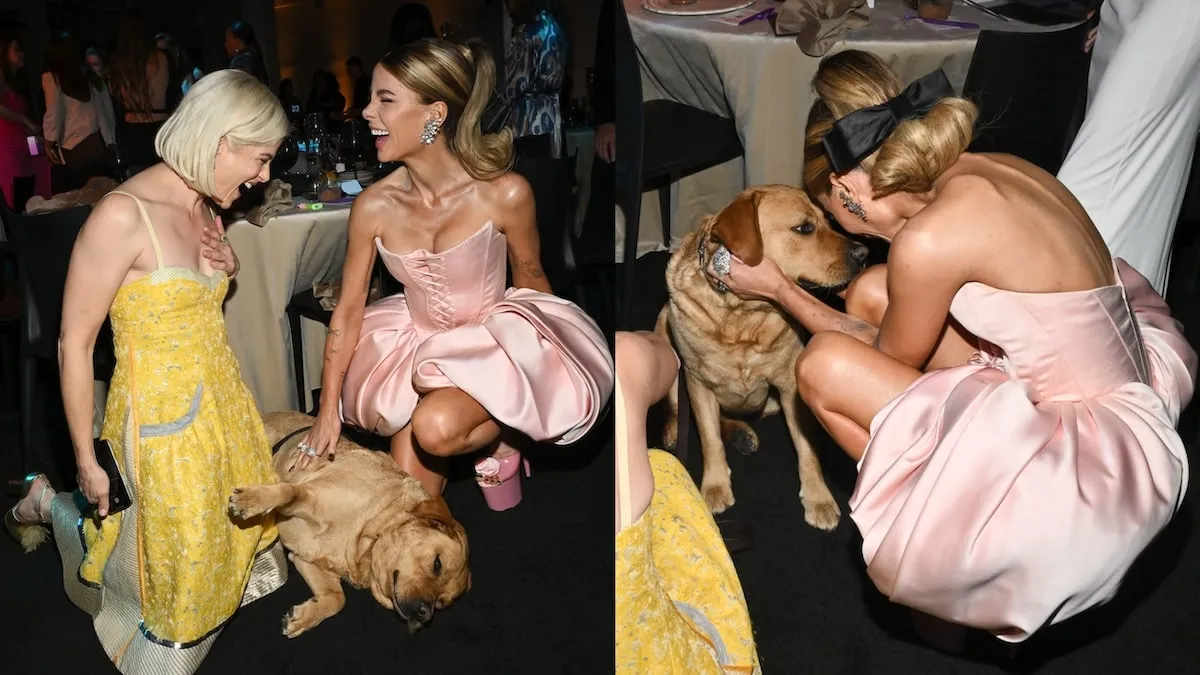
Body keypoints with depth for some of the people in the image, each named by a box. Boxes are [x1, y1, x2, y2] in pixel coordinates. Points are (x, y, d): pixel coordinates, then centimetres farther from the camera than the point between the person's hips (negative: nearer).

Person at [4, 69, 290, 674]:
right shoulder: (123, 216, -24)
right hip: (162, 416, -8)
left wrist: (229, 267, 0)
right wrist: (86, 460, -13)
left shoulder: (205, 208, 2)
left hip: (219, 401, 8)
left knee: (235, 528, 19)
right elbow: (74, 345, -18)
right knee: (172, 579, 10)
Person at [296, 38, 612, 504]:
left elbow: (529, 277, -4)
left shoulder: (505, 194, -23)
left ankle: (498, 428, 3)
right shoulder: (374, 207, -15)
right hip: (418, 342, 3)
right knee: (409, 475, -10)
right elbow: (348, 309, -4)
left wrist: (545, 359, 10)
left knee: (436, 428, -29)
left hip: (493, 339, -3)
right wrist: (328, 410, 0)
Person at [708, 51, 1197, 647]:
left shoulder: (927, 239, -22)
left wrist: (777, 289, 5)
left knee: (824, 365, -14)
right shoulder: (993, 170, 2)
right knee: (870, 293, 8)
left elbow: (892, 359, -1)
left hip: (1100, 465, -8)